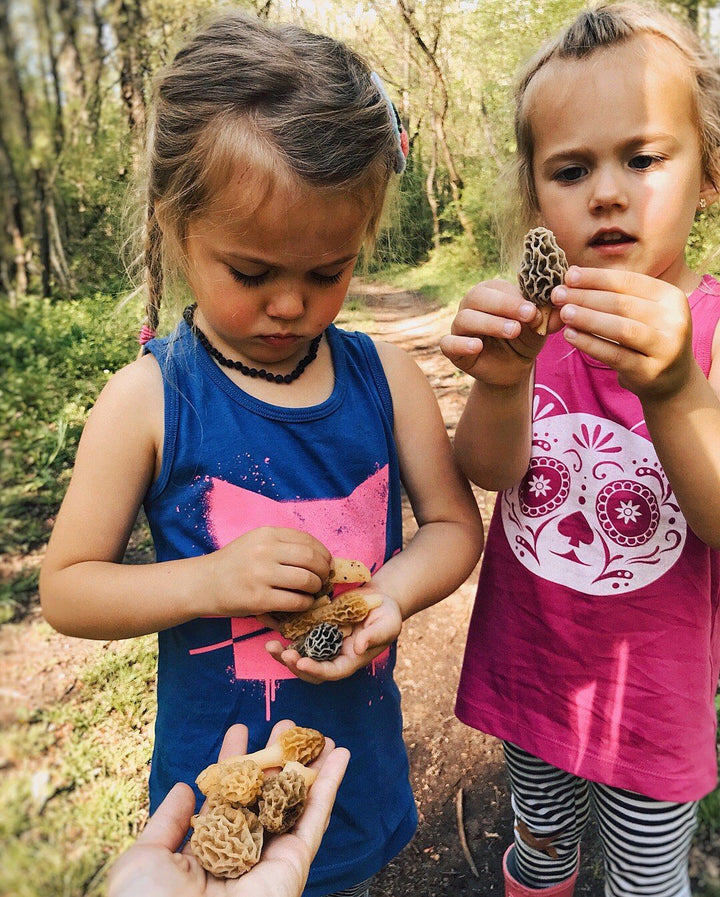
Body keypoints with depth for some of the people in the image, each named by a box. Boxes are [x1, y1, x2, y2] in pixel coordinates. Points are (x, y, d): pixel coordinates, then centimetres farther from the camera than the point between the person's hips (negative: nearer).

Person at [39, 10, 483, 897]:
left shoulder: (387, 376, -10)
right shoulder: (148, 399, -17)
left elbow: (453, 523, -2)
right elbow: (64, 590, -10)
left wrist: (391, 592, -22)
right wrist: (206, 580, -26)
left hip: (361, 749, 3)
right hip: (221, 768, -2)